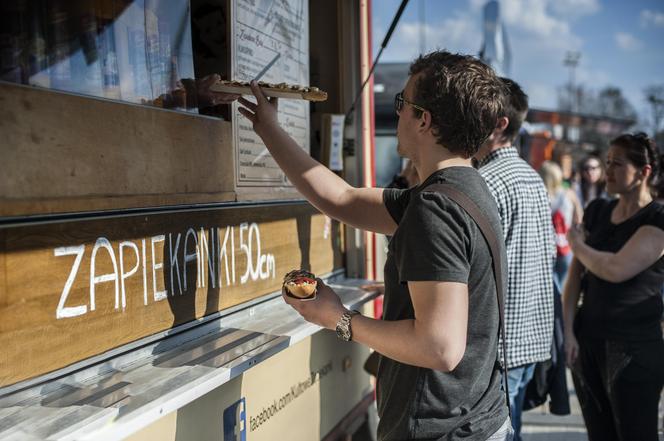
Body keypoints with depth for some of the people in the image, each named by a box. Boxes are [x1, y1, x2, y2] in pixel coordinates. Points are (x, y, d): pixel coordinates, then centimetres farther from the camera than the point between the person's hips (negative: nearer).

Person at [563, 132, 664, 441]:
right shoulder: (597, 211, 9)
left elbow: (617, 269, -23)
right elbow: (575, 275, 6)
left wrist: (578, 245, -5)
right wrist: (568, 330, -2)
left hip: (635, 347, -6)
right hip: (587, 340, 6)